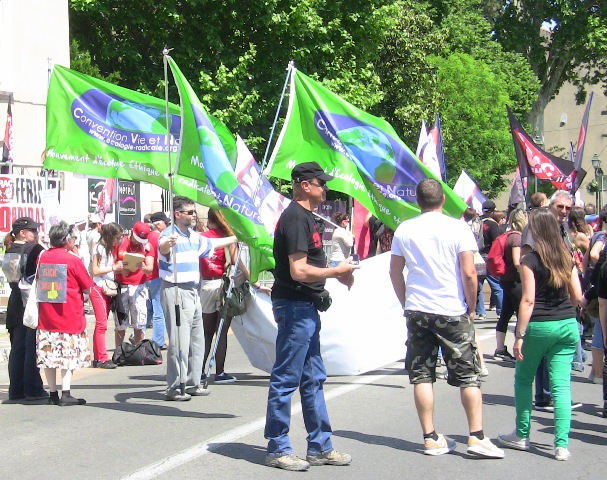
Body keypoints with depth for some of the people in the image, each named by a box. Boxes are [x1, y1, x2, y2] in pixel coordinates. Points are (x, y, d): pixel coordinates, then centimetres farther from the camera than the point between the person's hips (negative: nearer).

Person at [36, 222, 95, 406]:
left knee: (49, 353, 8)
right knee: (69, 354, 1)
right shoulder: (73, 260, -12)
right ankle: (66, 394, -4)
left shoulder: (43, 257, 2)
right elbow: (87, 287, -5)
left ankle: (53, 394, 12)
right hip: (69, 314, -5)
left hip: (46, 313, 5)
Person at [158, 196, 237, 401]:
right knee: (179, 341, -11)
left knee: (197, 340, 14)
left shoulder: (194, 237, 16)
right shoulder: (170, 234, -12)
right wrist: (167, 244, -59)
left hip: (193, 291, 9)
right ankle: (174, 388, -6)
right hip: (175, 291, -9)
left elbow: (211, 244, 35)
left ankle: (192, 383, 24)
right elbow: (162, 248, -36)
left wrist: (236, 239, 42)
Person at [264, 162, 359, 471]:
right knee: (286, 380, -3)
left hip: (306, 309, 11)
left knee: (313, 379, 14)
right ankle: (277, 449, 5)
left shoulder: (305, 216, 17)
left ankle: (320, 447, 21)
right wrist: (336, 271, -12)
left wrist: (336, 273, 11)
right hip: (295, 307, -11)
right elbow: (299, 271, -23)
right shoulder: (296, 218, -16)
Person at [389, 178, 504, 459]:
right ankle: (476, 437, 3)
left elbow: (395, 272, 8)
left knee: (422, 375, 8)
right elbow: (469, 273, -10)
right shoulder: (458, 228, -7)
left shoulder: (404, 230, 3)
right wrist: (471, 308, 2)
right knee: (468, 376, 5)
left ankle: (430, 438, 9)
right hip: (452, 311, -3)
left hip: (416, 311, 3)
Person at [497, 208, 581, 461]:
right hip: (567, 326, 4)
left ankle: (522, 436, 21)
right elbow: (577, 296, 9)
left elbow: (528, 300, -14)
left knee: (523, 379, 14)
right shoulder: (567, 258, 6)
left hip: (539, 326, -4)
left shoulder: (530, 261, -9)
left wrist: (519, 335, -12)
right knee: (561, 384, 2)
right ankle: (561, 444, -3)